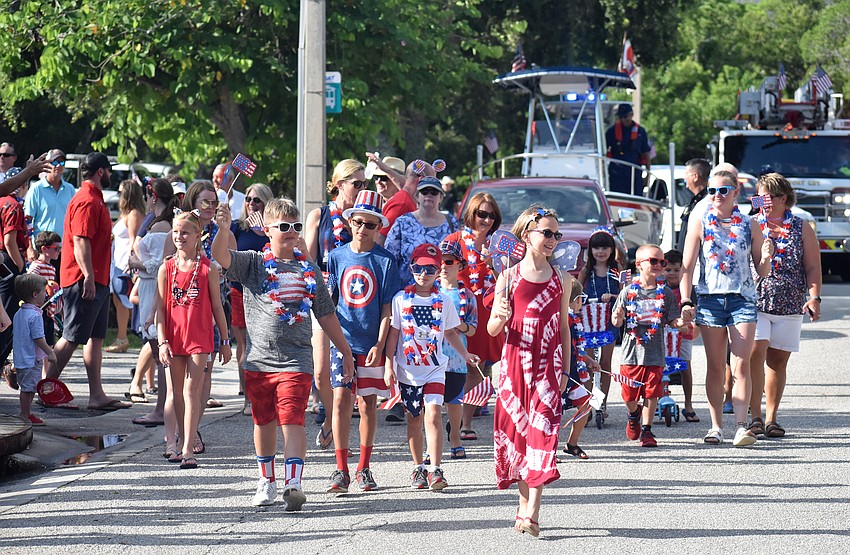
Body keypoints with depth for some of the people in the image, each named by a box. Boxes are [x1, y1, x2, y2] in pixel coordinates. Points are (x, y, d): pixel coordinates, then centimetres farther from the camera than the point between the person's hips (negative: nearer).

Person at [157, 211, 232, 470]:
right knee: (177, 393, 10)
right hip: (174, 338, 3)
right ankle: (178, 444, 19)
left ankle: (188, 449, -13)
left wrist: (225, 341, 7)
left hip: (200, 337, -3)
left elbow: (217, 307, 5)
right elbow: (160, 308, 4)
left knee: (191, 392, -9)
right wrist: (162, 341, -4)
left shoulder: (208, 268, -1)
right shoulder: (166, 269, 4)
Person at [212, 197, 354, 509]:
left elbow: (326, 315, 17)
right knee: (264, 422, 13)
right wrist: (223, 230, -35)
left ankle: (293, 484, -20)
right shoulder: (253, 264, 3)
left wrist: (345, 352, 19)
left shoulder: (308, 270, 10)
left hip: (296, 360, 0)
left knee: (293, 421, -13)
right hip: (258, 359, 1)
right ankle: (267, 481, 29)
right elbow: (221, 257, -16)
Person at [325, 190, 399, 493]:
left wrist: (380, 345, -10)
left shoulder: (385, 260, -2)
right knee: (341, 398, -9)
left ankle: (364, 468, 16)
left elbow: (387, 308, -3)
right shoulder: (337, 257, 4)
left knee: (368, 402, 5)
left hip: (372, 343, -1)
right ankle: (341, 470, -5)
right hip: (343, 340, 1)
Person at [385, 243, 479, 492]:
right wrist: (389, 366, -3)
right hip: (407, 369, 1)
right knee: (414, 420, 11)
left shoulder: (443, 301, 4)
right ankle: (418, 469, 23)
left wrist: (465, 354, 6)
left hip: (434, 369, -1)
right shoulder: (401, 299, 0)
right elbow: (393, 333, 2)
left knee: (433, 415, -15)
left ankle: (436, 471, -18)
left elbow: (450, 332, 16)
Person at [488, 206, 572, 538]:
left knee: (542, 429, -11)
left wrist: (565, 370, 11)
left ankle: (532, 511, -16)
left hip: (548, 365, 0)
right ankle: (524, 503, 19)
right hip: (515, 362, 0)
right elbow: (493, 330, 3)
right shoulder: (509, 278, 2)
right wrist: (500, 317, -20)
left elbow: (564, 327, 14)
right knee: (516, 428, 3)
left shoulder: (561, 280, 8)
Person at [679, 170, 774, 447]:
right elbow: (687, 268, 2)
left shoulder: (749, 226, 6)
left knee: (741, 365, -8)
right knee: (715, 366, 5)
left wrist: (766, 258, -11)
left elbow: (762, 273, 10)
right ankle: (716, 426, 11)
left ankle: (741, 426, -11)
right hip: (710, 298, 0)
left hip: (743, 299, 0)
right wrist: (685, 302, -9)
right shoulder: (699, 225, 4)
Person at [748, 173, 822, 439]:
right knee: (755, 355, -15)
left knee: (778, 360, 6)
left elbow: (812, 267, 6)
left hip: (789, 306, 1)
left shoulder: (801, 229, 8)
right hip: (754, 303, -1)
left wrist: (814, 297, -7)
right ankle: (755, 417, -13)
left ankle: (771, 418, 13)